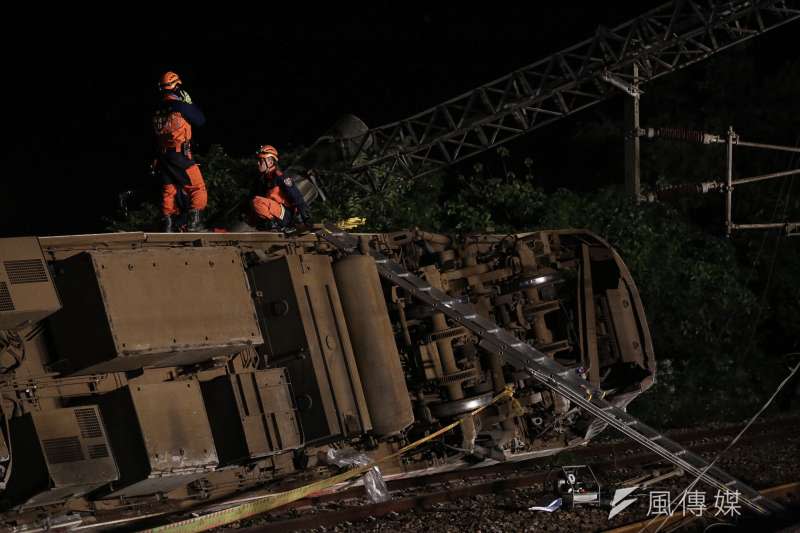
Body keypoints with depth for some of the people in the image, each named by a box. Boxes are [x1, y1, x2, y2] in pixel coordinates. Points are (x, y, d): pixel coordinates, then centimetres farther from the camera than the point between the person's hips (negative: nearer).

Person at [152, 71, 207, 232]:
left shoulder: (157, 111, 8)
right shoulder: (181, 106, -11)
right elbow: (200, 120, 0)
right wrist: (190, 103, 7)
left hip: (162, 157, 6)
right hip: (180, 154, -6)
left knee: (168, 191, 12)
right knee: (197, 188, 2)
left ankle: (168, 225, 11)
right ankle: (193, 221, -8)